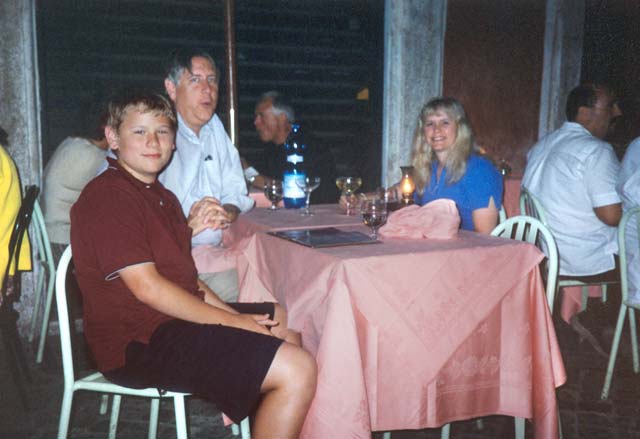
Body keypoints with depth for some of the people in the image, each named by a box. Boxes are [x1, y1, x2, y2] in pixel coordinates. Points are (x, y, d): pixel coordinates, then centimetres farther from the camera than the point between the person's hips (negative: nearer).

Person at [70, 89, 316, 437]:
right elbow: (148, 288, -21)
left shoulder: (162, 196, 18)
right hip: (140, 343, -11)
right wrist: (233, 322, -16)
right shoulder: (107, 197, -14)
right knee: (297, 370, -20)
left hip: (180, 317, 11)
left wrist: (235, 315, 0)